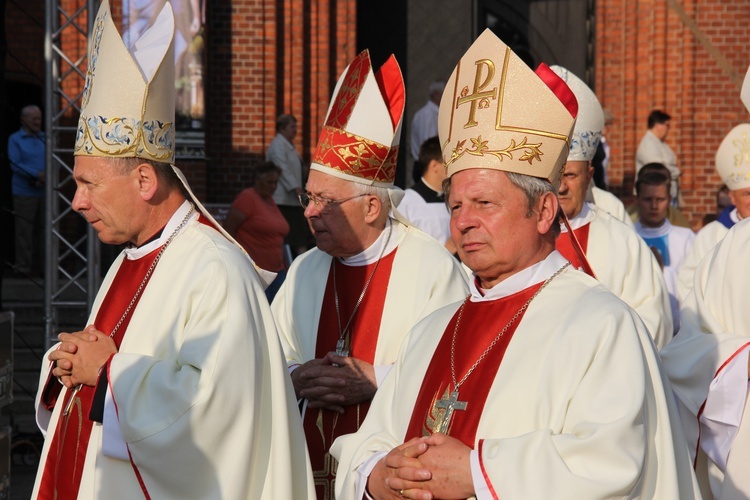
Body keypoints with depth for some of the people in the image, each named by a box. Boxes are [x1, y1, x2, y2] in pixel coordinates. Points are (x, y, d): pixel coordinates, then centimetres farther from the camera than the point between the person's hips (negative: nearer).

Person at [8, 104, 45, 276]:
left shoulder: (44, 138, 11)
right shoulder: (15, 139, 0)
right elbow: (15, 165, -10)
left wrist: (44, 180, -12)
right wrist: (37, 175, -19)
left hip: (43, 191, 4)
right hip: (24, 192, -4)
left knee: (41, 229, 6)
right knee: (24, 230, -4)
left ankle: (38, 265, 14)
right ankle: (23, 267, 1)